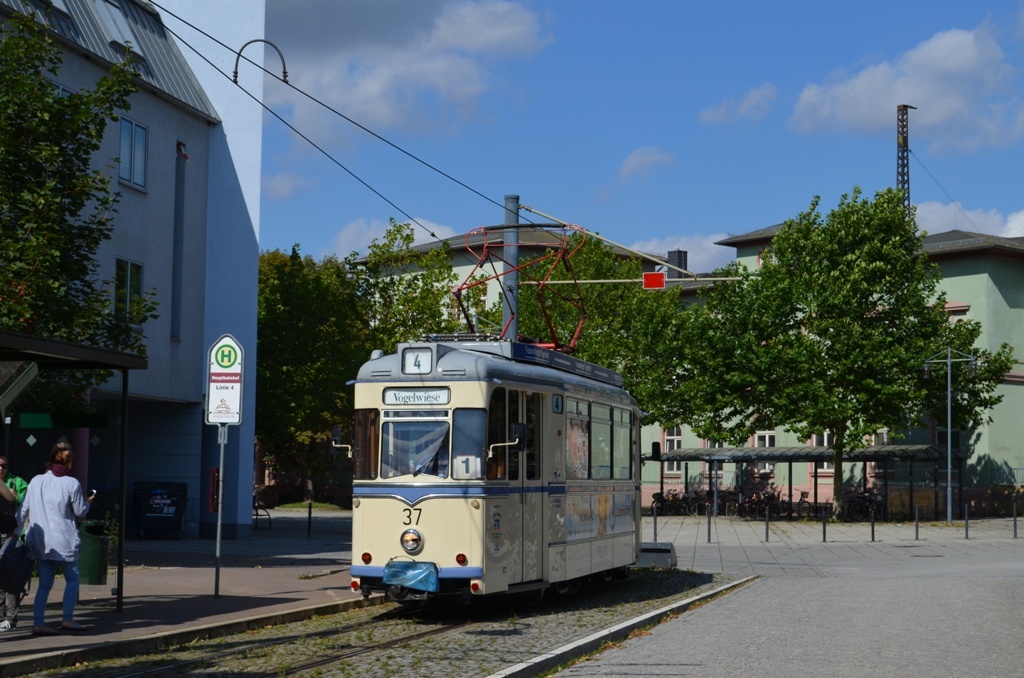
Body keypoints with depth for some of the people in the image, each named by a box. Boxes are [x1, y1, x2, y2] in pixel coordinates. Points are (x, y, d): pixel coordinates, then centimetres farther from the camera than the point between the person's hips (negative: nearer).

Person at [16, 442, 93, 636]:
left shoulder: (36, 481, 3)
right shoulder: (72, 484, -8)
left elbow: (24, 509, 4)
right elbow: (80, 512, -1)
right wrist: (87, 503, 20)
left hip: (40, 540, 4)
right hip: (64, 540, -4)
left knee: (44, 583, 8)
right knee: (72, 578, 11)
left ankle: (38, 623, 2)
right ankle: (67, 619, 2)